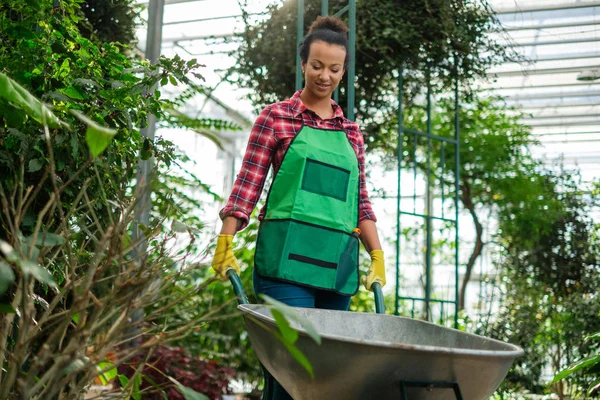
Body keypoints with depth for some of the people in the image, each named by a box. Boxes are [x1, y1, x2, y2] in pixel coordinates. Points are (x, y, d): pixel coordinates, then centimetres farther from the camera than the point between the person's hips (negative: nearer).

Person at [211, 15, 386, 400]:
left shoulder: (351, 132, 18)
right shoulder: (276, 117, 6)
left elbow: (361, 202, 16)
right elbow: (247, 185, 1)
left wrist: (378, 256, 6)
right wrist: (225, 244, -8)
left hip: (338, 265, 5)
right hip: (288, 255, -4)